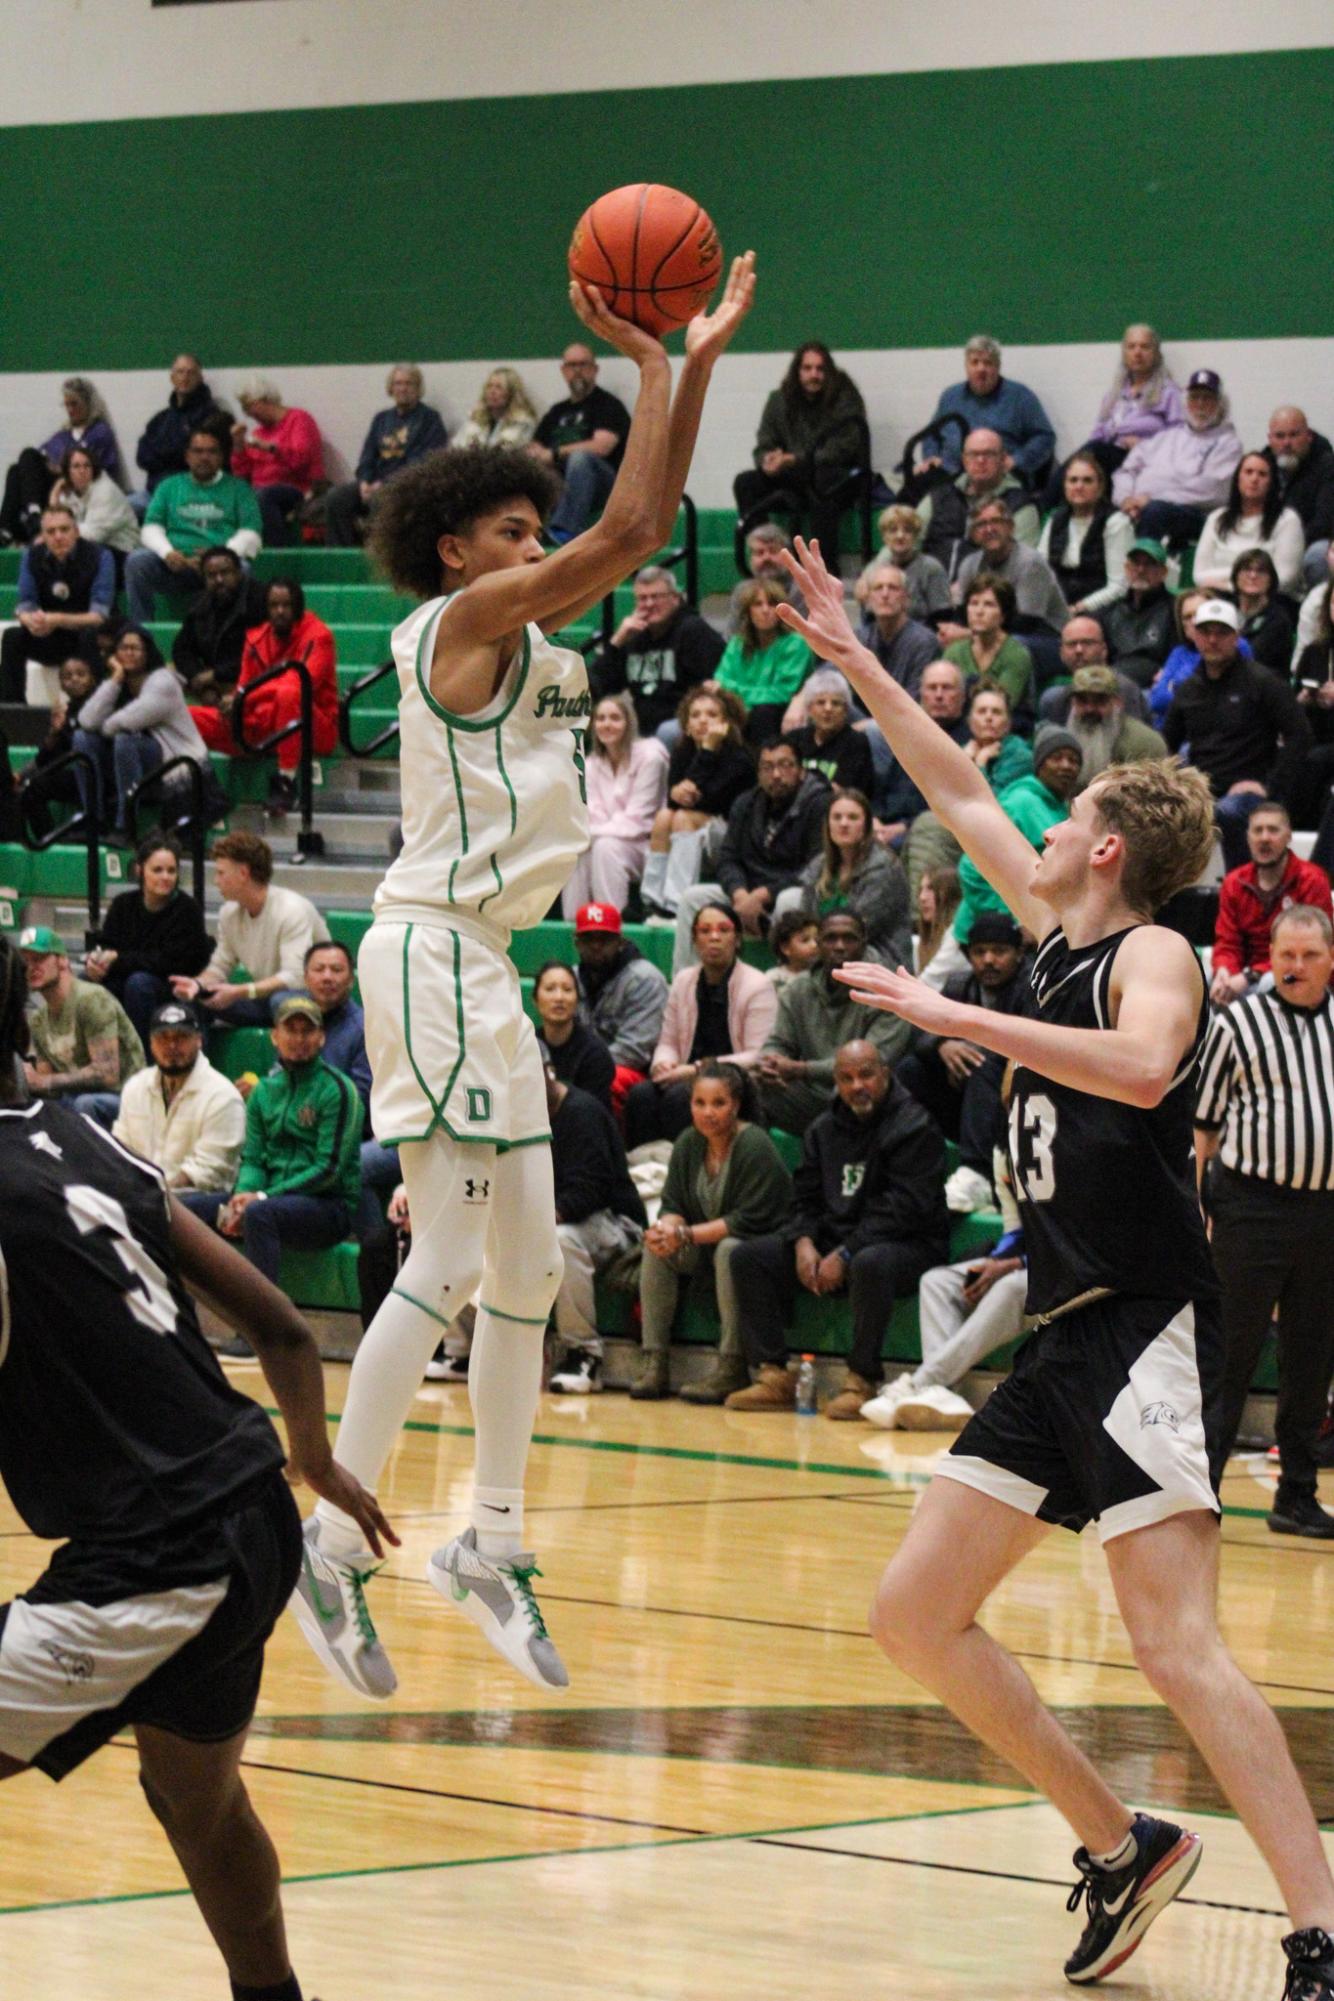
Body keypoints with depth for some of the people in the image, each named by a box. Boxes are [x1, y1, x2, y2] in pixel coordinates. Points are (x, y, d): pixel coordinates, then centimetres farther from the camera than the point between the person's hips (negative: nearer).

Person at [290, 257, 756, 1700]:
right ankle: (334, 1540, -13)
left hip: (482, 965, 10)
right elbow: (628, 527, -16)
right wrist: (647, 362, -10)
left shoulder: (524, 639, 16)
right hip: (434, 949, -10)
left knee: (529, 1267, 11)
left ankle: (491, 1544, 15)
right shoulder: (459, 622, -9)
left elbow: (648, 526, 17)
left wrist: (699, 361, 12)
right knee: (446, 1266, -13)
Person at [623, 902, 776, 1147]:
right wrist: (663, 1063, -6)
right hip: (688, 1077, 5)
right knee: (641, 1094, -25)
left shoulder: (757, 986, -4)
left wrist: (697, 1070, -18)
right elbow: (668, 1041, 20)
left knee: (678, 1097, -34)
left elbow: (757, 1057, -11)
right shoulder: (683, 982, 15)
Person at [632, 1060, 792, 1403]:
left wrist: (687, 1234, -27)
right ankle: (654, 1362, -17)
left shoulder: (755, 1146, -19)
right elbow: (673, 1204, 3)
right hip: (707, 1252, 7)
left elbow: (750, 1220, -25)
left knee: (729, 1250, -36)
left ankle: (730, 1368, -33)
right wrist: (667, 1227, -23)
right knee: (656, 1247, -15)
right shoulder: (689, 1143, 2)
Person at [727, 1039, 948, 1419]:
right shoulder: (825, 1129, 13)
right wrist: (804, 1242, -9)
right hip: (832, 1237, 7)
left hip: (908, 1243, -7)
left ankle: (861, 1383, -34)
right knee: (748, 1256, -6)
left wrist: (845, 1255, -23)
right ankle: (773, 1377, -13)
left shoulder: (914, 1127, -10)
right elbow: (805, 1198, 14)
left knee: (870, 1264, -42)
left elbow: (902, 1207, -18)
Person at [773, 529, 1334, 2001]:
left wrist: (951, 1016, -27)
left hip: (1148, 1328, -9)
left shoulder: (1151, 955, -7)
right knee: (915, 1612, 8)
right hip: (1065, 1342, 9)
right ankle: (1119, 1850, 15)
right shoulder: (1056, 939, 16)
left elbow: (1143, 1066, -30)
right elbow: (961, 798, 28)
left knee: (1175, 1644, -20)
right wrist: (852, 663, 31)